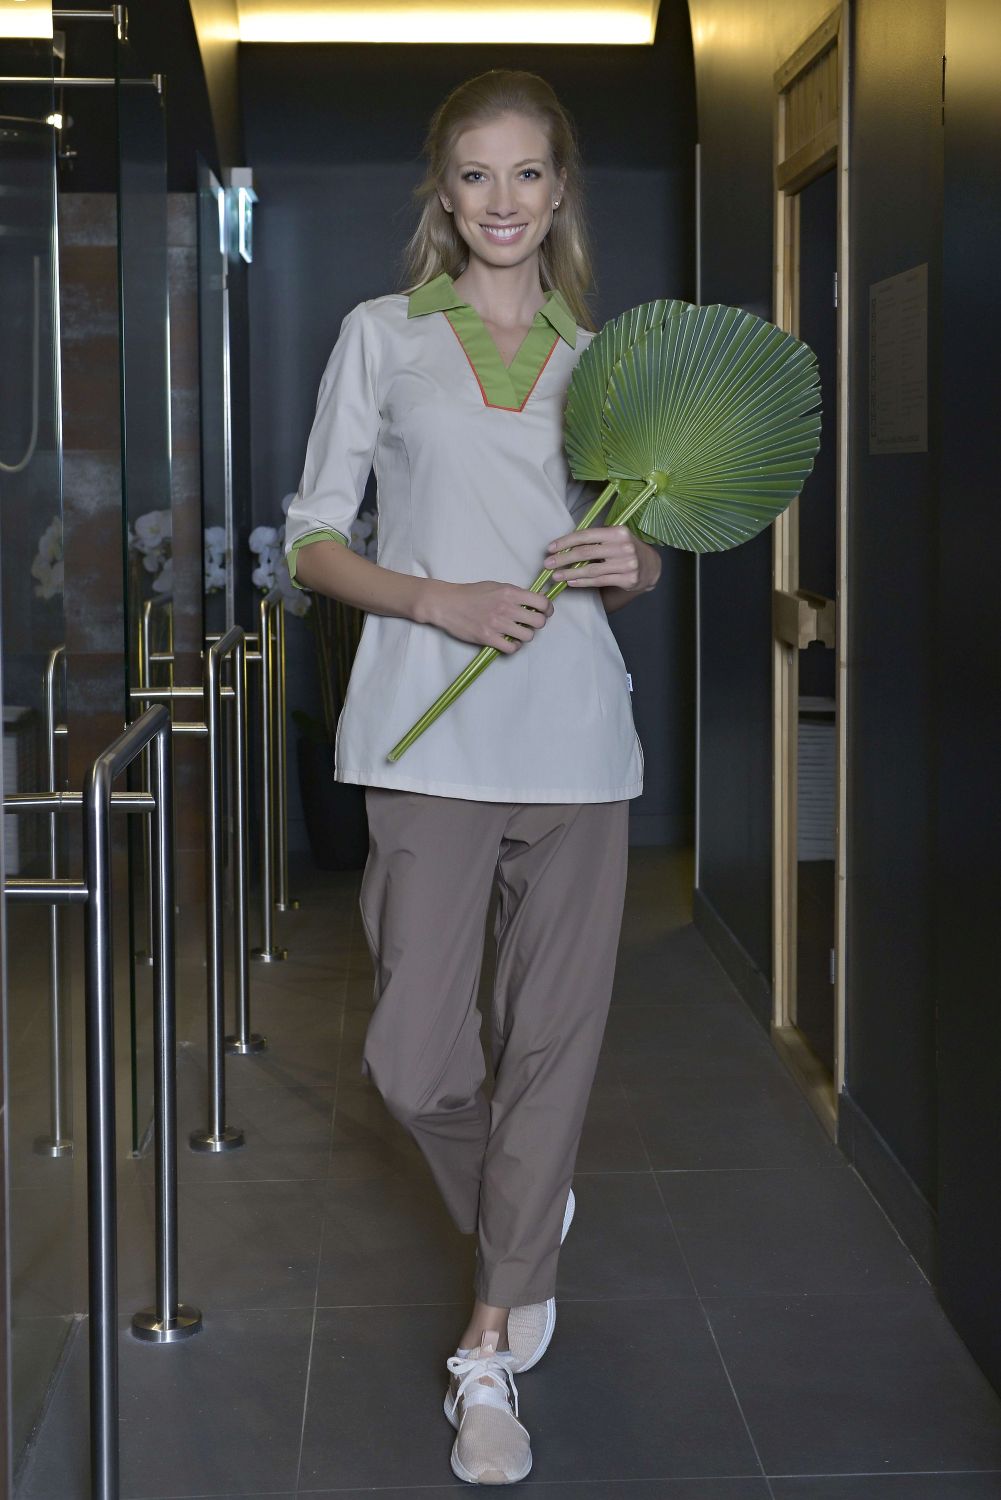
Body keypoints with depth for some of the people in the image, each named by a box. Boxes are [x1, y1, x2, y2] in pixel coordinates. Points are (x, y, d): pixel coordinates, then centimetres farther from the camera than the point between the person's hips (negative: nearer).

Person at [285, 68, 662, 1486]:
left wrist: (636, 562, -6)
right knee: (414, 1053, -3)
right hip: (427, 736, -1)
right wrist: (434, 600, -12)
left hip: (574, 734, 2)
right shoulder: (382, 335, 8)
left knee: (550, 1040, 3)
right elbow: (313, 541, 5)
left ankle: (493, 1348, 18)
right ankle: (525, 1220, 29)